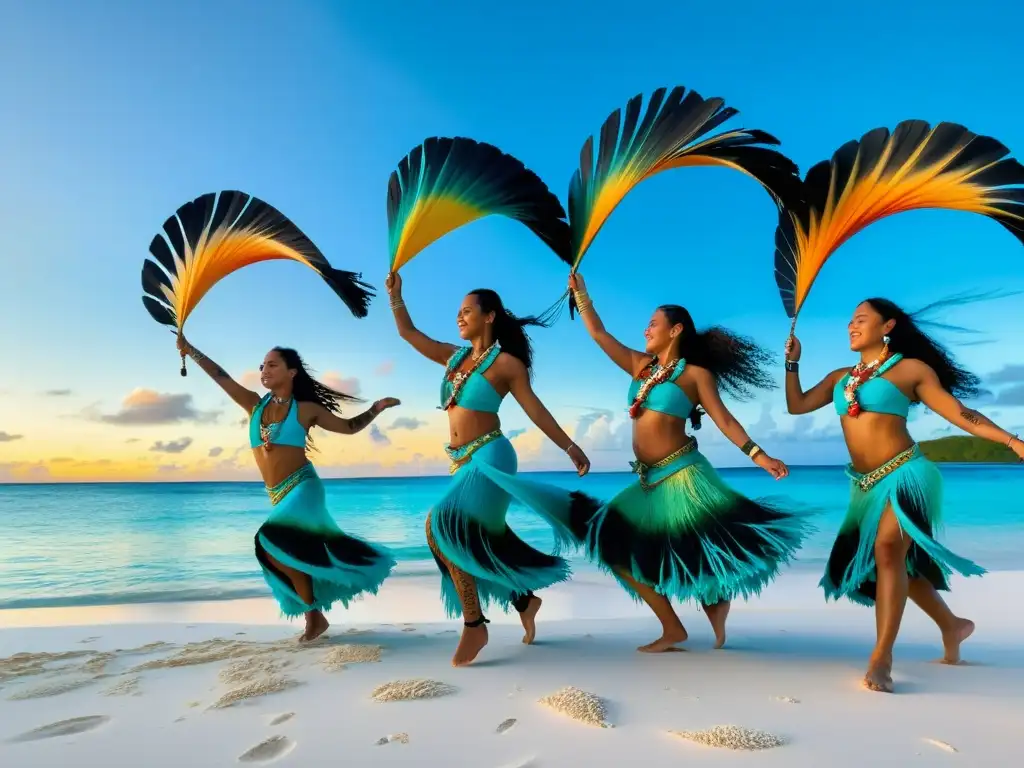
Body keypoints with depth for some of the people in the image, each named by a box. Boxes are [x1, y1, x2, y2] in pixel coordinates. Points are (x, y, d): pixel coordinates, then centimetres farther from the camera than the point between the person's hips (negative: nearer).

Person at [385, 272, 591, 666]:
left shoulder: (506, 362, -5)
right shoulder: (453, 356, 12)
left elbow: (535, 409, -3)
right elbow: (409, 333, 18)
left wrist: (570, 448, -4)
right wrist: (395, 296, 8)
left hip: (489, 457, -7)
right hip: (463, 462, 8)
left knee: (443, 526, -21)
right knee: (476, 540, 12)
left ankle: (474, 623, -11)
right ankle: (524, 600, 34)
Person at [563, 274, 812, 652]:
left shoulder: (696, 373, -2)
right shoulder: (639, 365, 12)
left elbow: (724, 420, -5)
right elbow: (598, 333, 15)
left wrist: (758, 455, -16)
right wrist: (580, 291, 16)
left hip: (682, 476, -7)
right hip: (649, 481, 7)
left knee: (702, 550, -8)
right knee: (617, 545, 4)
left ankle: (717, 600, 28)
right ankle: (673, 630, 13)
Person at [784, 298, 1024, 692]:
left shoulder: (911, 368, -3)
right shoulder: (840, 377, 13)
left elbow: (959, 413, -4)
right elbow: (797, 405, 12)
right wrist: (792, 363, 5)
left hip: (904, 474, -6)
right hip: (865, 484, 7)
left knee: (888, 551, -22)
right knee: (899, 562, 17)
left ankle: (881, 658, -18)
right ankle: (952, 625, 39)